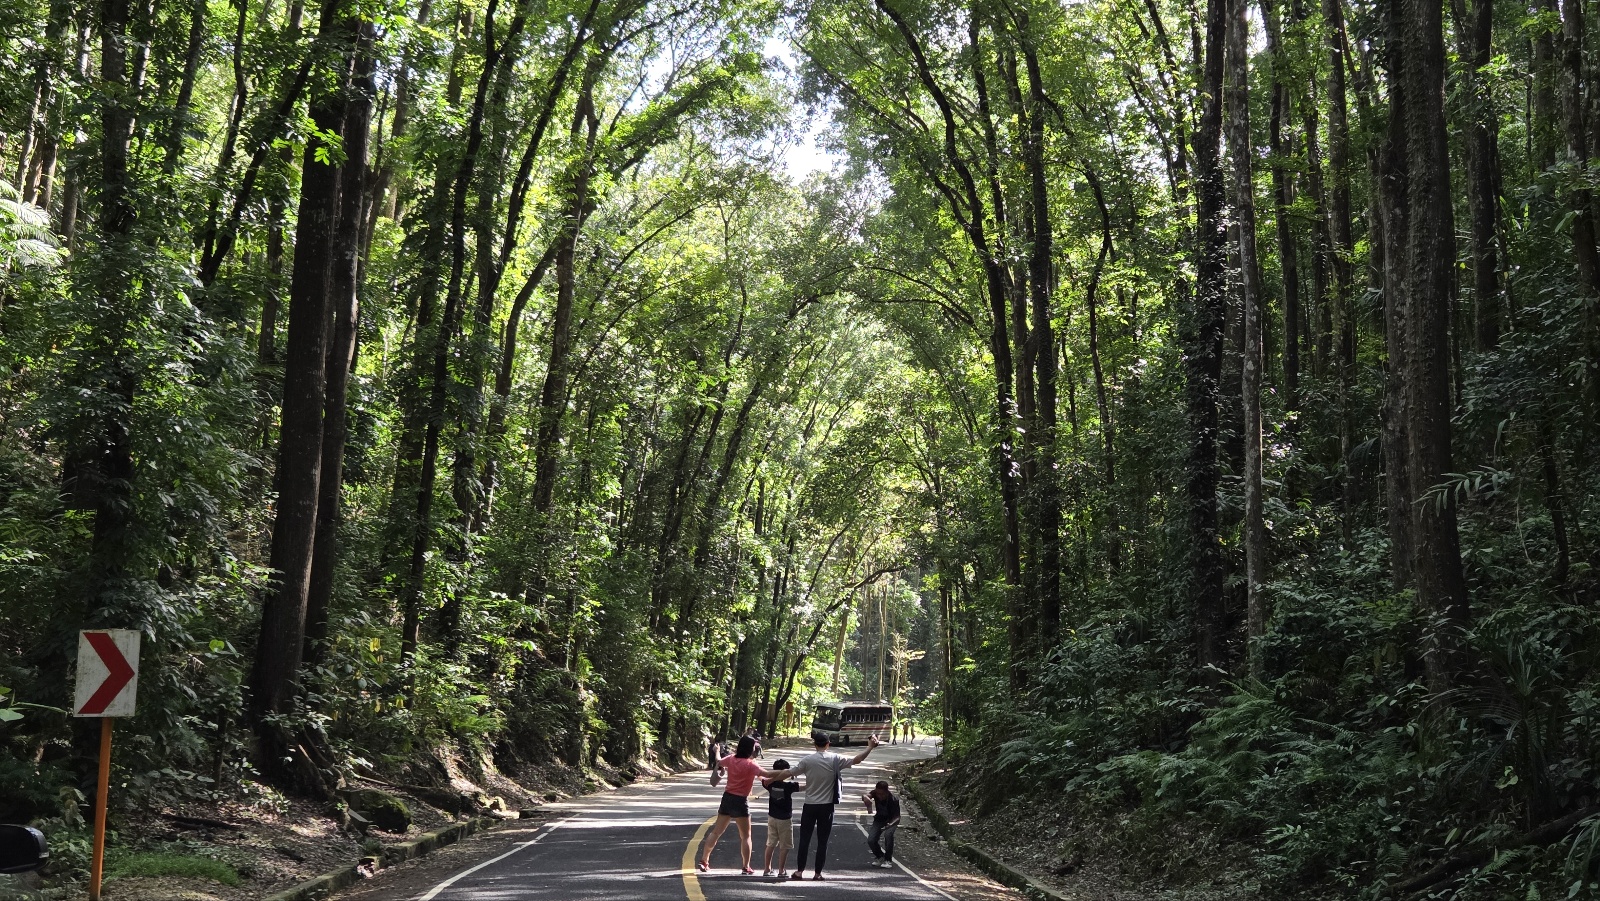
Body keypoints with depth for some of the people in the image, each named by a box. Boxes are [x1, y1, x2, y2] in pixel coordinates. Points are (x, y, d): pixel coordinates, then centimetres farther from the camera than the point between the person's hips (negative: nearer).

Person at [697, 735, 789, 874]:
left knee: (716, 832, 13)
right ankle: (746, 867, 4)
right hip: (740, 801, -6)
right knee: (745, 836, 5)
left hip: (727, 798, 6)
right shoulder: (750, 764, -16)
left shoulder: (731, 759, 3)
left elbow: (718, 763, 23)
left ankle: (704, 861, 14)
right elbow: (767, 773, -28)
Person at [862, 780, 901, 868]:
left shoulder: (893, 799, -30)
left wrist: (890, 824, -48)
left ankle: (888, 860, -15)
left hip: (891, 820, -3)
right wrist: (865, 798, -63)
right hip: (879, 819, 4)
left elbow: (897, 817, -27)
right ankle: (879, 857, 17)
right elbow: (865, 796, -38)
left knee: (888, 834, -33)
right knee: (871, 840, -15)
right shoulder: (875, 793, -21)